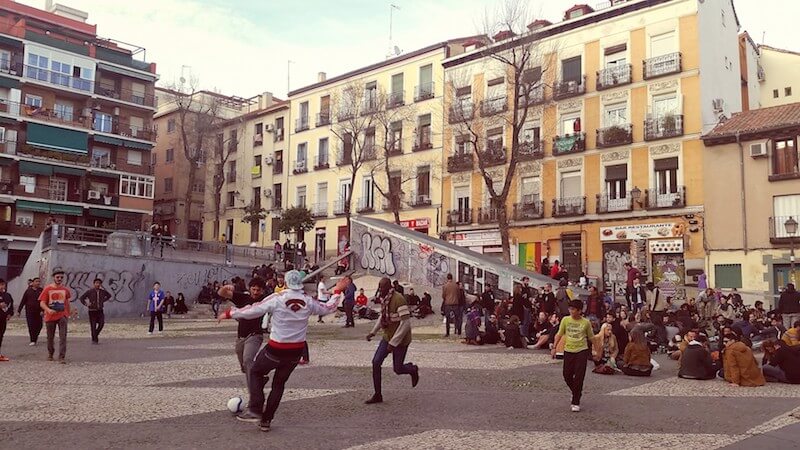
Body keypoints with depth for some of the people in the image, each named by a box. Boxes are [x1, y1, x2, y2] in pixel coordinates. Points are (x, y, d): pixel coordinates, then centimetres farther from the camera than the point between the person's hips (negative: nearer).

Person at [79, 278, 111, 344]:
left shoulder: (103, 291, 0)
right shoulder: (90, 291, -9)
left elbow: (109, 296, 21)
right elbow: (81, 298, -1)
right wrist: (86, 305, -9)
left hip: (100, 311, 2)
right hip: (92, 311, -2)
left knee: (102, 323, -14)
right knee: (93, 326, 1)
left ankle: (96, 334, 13)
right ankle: (94, 340, 12)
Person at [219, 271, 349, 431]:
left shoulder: (277, 299, -14)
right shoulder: (308, 301, -3)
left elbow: (252, 311, -12)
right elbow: (328, 308, 12)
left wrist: (229, 314, 1)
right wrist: (337, 291, 26)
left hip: (276, 349, -4)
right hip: (297, 350, 4)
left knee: (255, 372, 19)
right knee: (279, 382, 19)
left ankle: (255, 410, 7)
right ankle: (266, 420, 21)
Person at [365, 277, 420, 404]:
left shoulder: (398, 299, -25)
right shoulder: (383, 299, 1)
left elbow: (406, 323, -27)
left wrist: (393, 343, -25)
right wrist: (373, 332, 10)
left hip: (400, 339, -7)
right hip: (387, 337, 7)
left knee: (397, 369, 3)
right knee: (376, 362, -3)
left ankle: (413, 370, 37)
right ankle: (377, 395, 7)